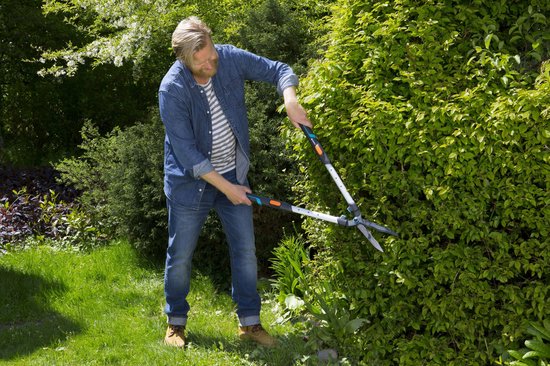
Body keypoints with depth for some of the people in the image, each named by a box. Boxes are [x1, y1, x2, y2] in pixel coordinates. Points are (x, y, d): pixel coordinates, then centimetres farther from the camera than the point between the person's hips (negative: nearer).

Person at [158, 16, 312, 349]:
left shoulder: (230, 58, -12)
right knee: (181, 256, 8)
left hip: (234, 174, 4)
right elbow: (187, 153, -22)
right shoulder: (172, 90, -24)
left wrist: (290, 99, -24)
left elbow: (278, 70, -2)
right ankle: (176, 322, 27)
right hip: (191, 182, -4)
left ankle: (250, 322, 20)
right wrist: (225, 187, -19)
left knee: (246, 250, 7)